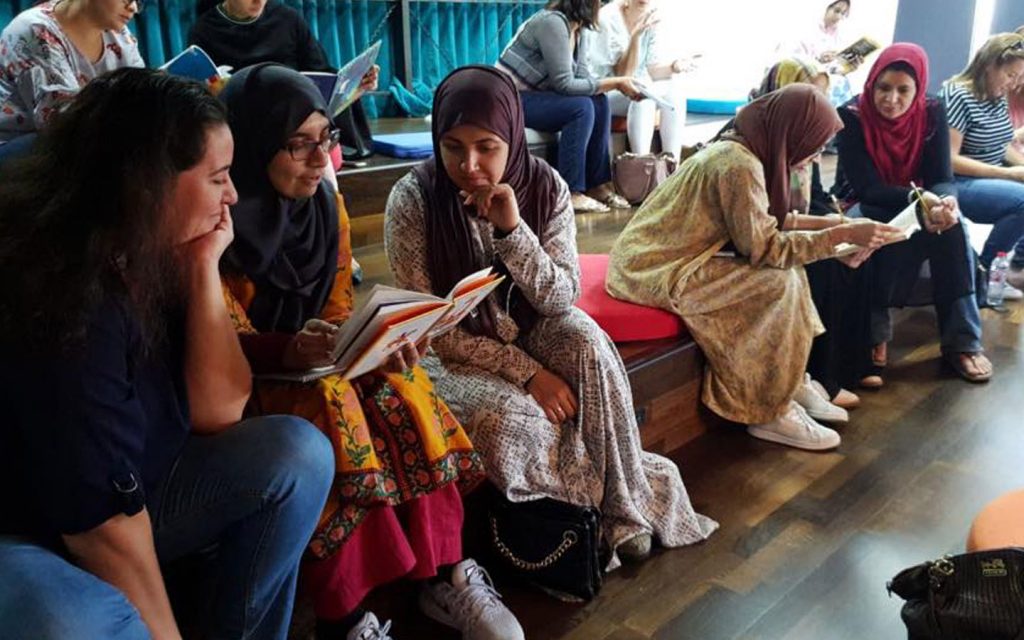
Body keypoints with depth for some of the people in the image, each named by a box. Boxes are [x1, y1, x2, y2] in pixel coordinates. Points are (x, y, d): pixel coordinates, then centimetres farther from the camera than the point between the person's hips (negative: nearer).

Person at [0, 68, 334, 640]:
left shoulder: (152, 255, -5)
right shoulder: (67, 302, -28)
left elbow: (217, 412, -8)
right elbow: (102, 520, -26)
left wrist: (204, 263, -15)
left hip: (132, 493, 8)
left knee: (296, 452, -10)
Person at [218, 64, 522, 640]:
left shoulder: (328, 205, 1)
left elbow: (339, 313, 3)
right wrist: (292, 350, -37)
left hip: (321, 367, 5)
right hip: (242, 383, -5)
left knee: (401, 390, -23)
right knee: (328, 406, -34)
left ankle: (444, 576, -14)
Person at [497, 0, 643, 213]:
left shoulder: (582, 29, 6)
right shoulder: (553, 22, -23)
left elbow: (582, 78, -2)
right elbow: (565, 85, -25)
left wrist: (619, 84, -16)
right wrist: (615, 82, -21)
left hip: (535, 93, 9)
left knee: (599, 102, -8)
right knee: (581, 107, -25)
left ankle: (598, 184, -5)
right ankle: (570, 193, -22)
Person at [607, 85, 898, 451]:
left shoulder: (739, 150, 8)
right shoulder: (739, 164, -21)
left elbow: (758, 223, 13)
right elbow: (765, 249, -21)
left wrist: (827, 223, 9)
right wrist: (841, 235, -15)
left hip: (666, 256, 10)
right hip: (658, 273, -10)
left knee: (787, 266, 8)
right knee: (780, 282, -15)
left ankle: (794, 385, 12)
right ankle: (770, 413, -5)